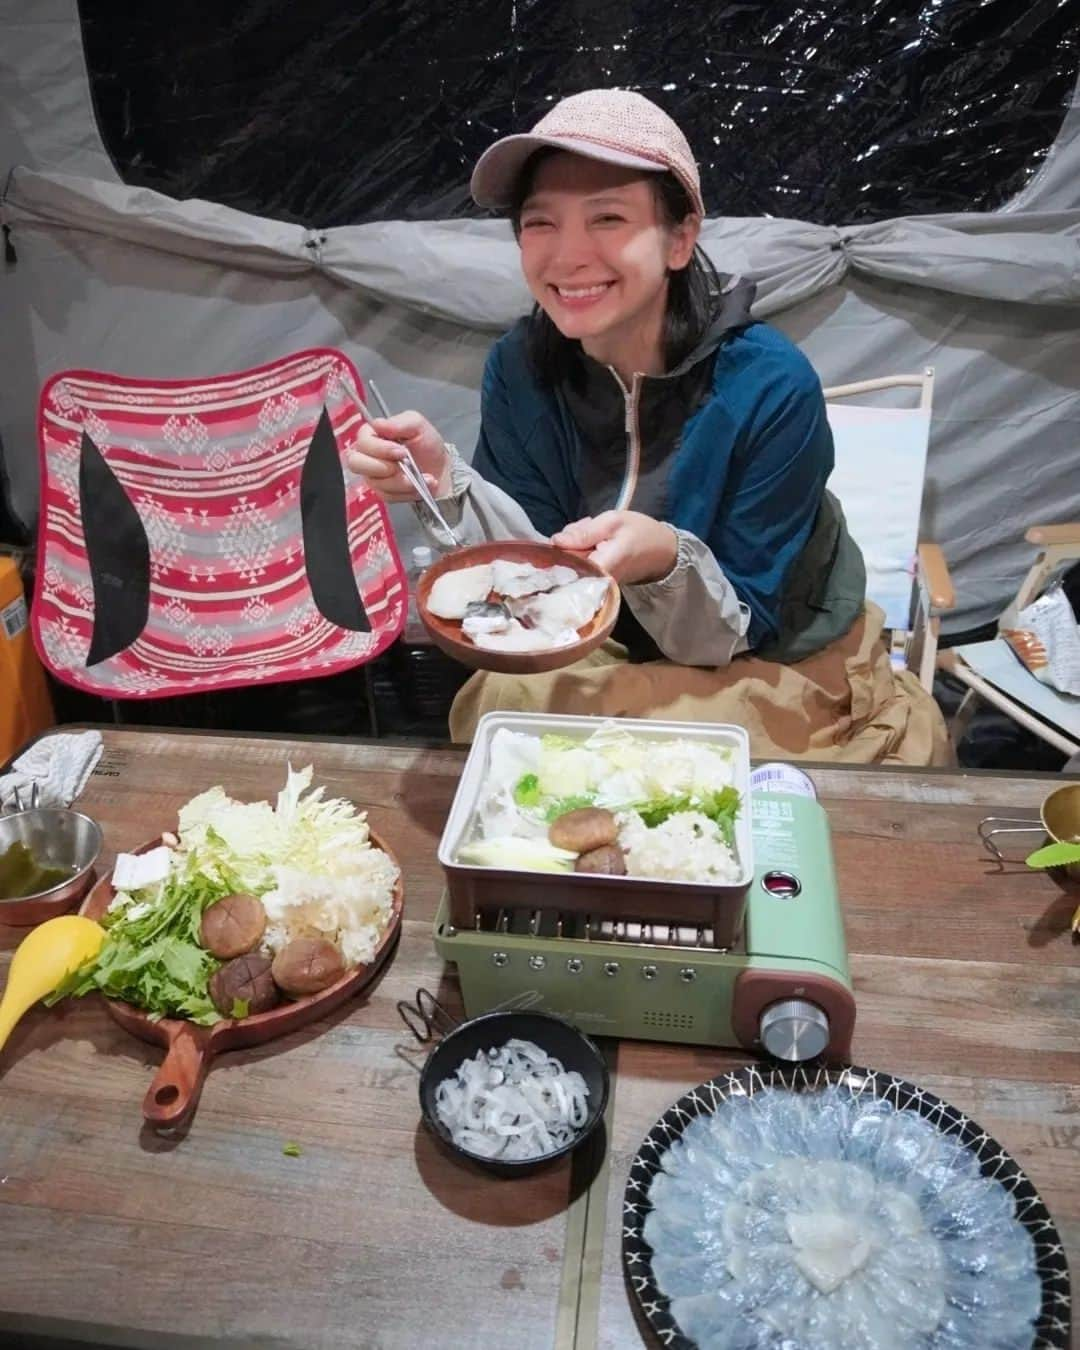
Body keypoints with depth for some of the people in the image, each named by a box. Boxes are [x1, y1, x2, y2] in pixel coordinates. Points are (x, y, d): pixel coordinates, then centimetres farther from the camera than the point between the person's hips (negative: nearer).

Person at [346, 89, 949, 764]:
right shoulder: (521, 367, -13)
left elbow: (738, 633, -19)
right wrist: (445, 481, -27)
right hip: (611, 657, 4)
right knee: (501, 701, -19)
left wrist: (667, 562, -40)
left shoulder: (770, 386, -26)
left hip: (781, 669, -3)